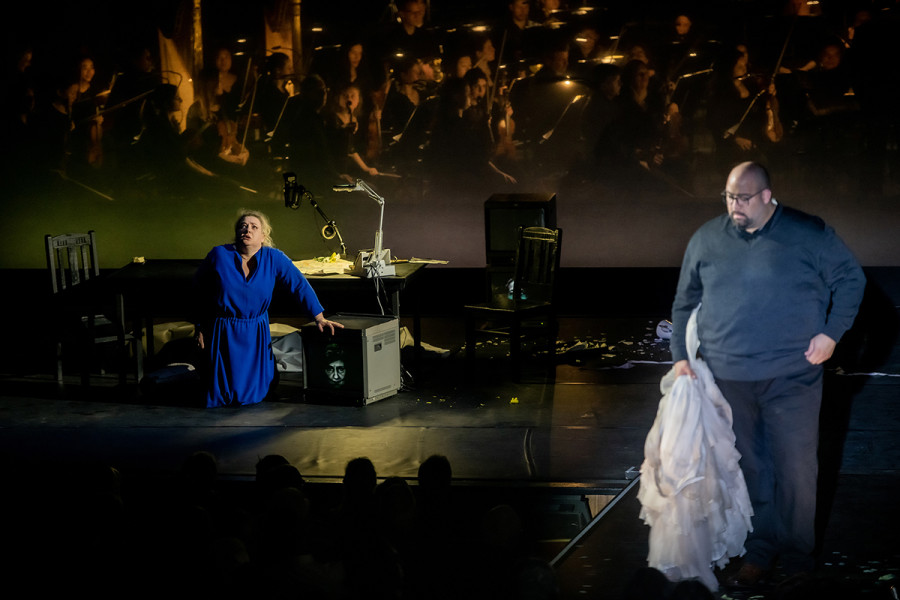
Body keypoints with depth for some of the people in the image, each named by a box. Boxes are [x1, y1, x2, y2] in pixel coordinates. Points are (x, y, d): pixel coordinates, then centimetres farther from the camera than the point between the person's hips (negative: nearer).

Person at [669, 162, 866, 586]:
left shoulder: (809, 234, -3)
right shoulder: (706, 240, 6)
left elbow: (851, 280, 5)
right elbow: (684, 303, 14)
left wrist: (831, 333, -5)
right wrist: (680, 356, 5)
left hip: (793, 378, -2)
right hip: (728, 379, 3)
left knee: (796, 470, 2)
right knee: (748, 469, 10)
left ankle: (797, 553, 20)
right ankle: (760, 550, 23)